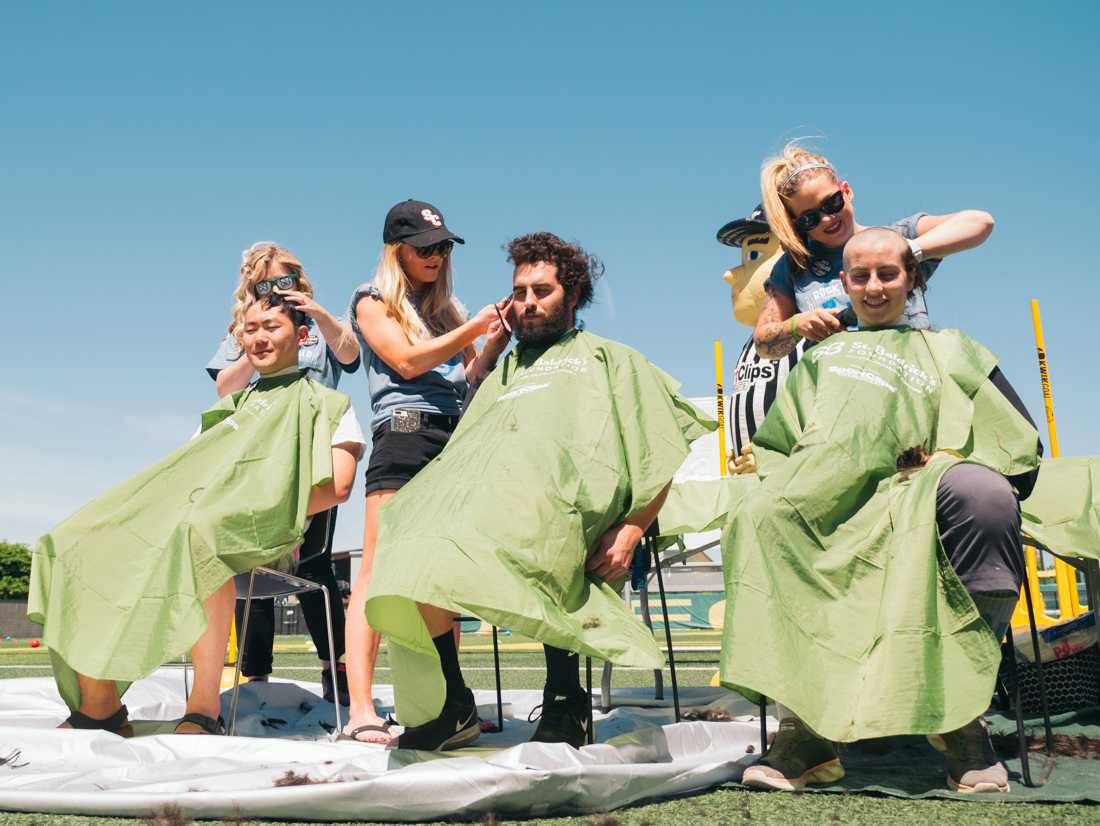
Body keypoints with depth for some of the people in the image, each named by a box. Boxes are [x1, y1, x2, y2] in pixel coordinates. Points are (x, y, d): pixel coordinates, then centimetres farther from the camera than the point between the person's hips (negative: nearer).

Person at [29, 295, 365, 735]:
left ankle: (204, 710, -40)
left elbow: (337, 486, 2)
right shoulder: (232, 406, 35)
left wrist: (273, 507, -11)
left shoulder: (324, 402, 17)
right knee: (79, 545, -15)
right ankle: (99, 708, -15)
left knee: (197, 531, -41)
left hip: (262, 530, -6)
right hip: (191, 514, 7)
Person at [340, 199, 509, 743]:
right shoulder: (372, 301, 9)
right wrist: (474, 328, -6)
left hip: (456, 437, 6)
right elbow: (407, 361, -6)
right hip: (404, 433, -6)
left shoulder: (446, 308, 23)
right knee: (379, 570, -10)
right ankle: (360, 712, -12)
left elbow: (470, 378, 18)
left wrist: (497, 340, 2)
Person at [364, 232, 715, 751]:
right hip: (478, 485, 4)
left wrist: (631, 531, -4)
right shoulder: (502, 375, 40)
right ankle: (447, 707, -10)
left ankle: (565, 702, -23)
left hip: (560, 486, -4)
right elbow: (460, 453, 27)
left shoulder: (610, 358, 26)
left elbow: (669, 455, 12)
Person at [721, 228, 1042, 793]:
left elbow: (1021, 450, 16)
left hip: (916, 504, -1)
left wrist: (950, 463, -2)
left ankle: (962, 718, -28)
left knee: (982, 492, -36)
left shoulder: (949, 350, 26)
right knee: (760, 518, -33)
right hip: (823, 503, 1)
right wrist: (791, 487, 0)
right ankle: (804, 729, -35)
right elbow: (773, 447, 22)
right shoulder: (817, 353, 31)